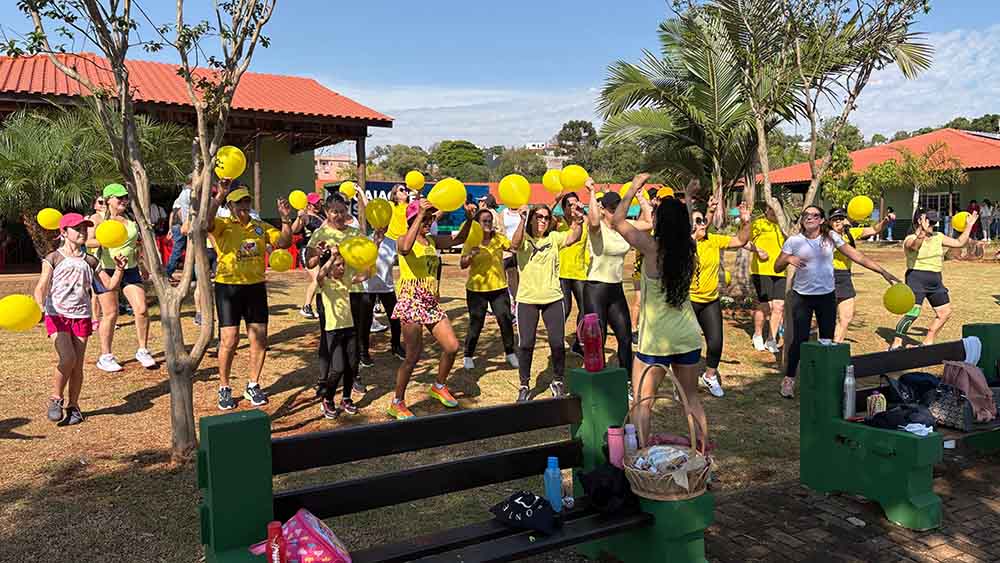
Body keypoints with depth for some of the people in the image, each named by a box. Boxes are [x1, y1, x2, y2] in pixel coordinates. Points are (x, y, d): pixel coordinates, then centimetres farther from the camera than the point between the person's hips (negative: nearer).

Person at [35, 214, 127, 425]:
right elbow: (41, 286, -10)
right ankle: (56, 399, 2)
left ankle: (73, 406, 18)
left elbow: (110, 285, 9)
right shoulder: (53, 259, -1)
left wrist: (119, 269, -9)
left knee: (78, 364, 4)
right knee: (67, 358, -20)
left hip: (81, 317, 3)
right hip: (57, 315, -3)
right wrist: (40, 305, -29)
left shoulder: (90, 262, 9)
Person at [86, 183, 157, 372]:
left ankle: (142, 350, 11)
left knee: (142, 310, -4)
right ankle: (105, 357, 12)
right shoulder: (98, 219, -2)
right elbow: (88, 241, -16)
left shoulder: (132, 219, 11)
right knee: (110, 313, -2)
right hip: (107, 271, -4)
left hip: (131, 270, 4)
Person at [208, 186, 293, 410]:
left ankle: (253, 385, 24)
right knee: (229, 340, -4)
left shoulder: (261, 227, 10)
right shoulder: (223, 225, -3)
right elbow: (205, 224, -24)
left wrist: (285, 219, -8)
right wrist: (217, 199, -28)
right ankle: (224, 388, 15)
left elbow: (284, 243, 3)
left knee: (260, 338, 6)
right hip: (228, 287, -4)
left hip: (256, 287, 4)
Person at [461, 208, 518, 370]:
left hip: (499, 287, 2)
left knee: (505, 320, 1)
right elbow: (462, 265, -10)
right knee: (476, 323, 5)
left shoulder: (499, 238, 1)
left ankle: (510, 353, 19)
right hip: (476, 289, -2)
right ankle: (468, 356, 21)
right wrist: (471, 255, -29)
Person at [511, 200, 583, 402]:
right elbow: (514, 245, -24)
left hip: (553, 298, 2)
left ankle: (557, 381, 25)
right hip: (527, 299, -2)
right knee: (525, 344, 1)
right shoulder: (524, 238, -1)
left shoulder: (554, 237, 4)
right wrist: (522, 220, -34)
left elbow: (572, 238, -14)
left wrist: (578, 222, -32)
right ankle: (524, 386, 17)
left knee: (557, 343, 3)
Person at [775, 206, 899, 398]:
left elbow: (858, 256, -3)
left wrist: (883, 272, -7)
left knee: (827, 340, 6)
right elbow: (777, 267, 0)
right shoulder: (794, 241, -3)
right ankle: (789, 379, 11)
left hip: (827, 295, 2)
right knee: (799, 339, -5)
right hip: (802, 296, -1)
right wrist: (788, 259, -21)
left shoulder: (831, 237, -1)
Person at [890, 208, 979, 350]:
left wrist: (969, 225, 15)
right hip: (917, 278, -8)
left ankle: (927, 342, 24)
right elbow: (914, 246, -34)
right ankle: (896, 344, -11)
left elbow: (959, 243, 19)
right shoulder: (910, 239, -10)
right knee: (912, 313, -19)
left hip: (935, 280, 8)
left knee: (945, 312, 12)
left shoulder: (938, 237, 11)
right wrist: (922, 232, -53)